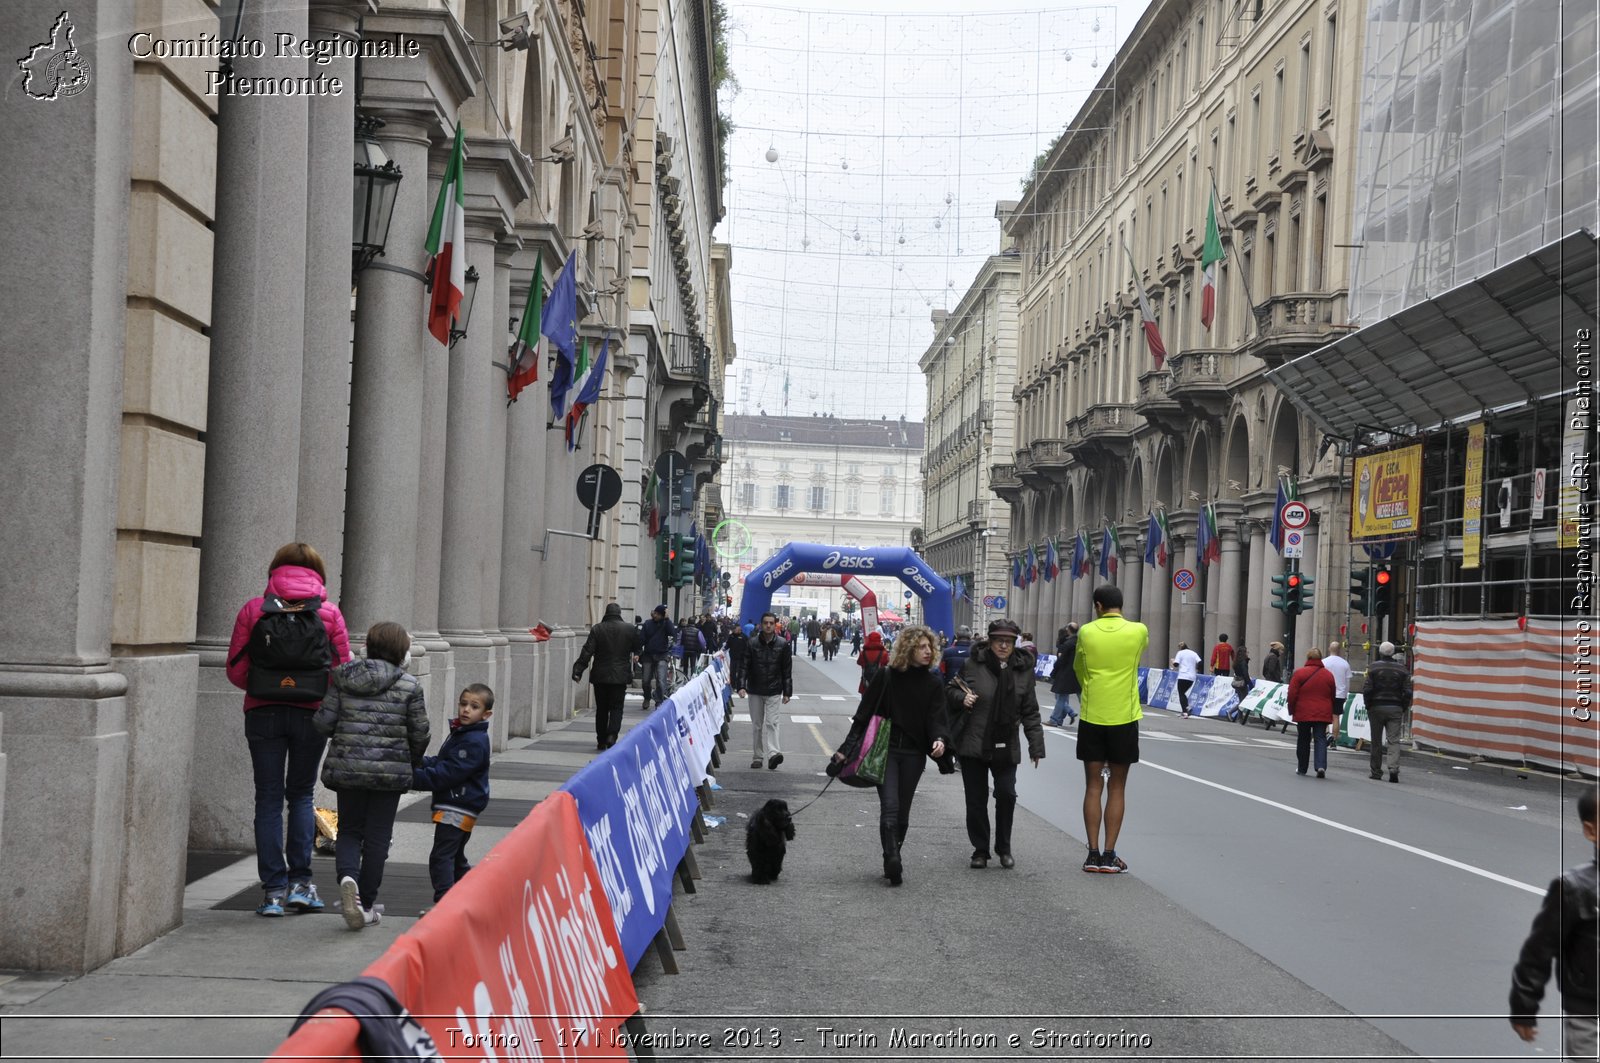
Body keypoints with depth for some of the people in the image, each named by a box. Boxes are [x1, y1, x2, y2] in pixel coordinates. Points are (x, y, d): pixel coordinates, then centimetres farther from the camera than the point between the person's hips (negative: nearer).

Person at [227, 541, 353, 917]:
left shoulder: (253, 610, 1)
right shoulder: (330, 614, 0)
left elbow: (236, 670, 1)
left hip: (262, 713, 0)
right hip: (311, 714, 0)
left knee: (269, 799, 6)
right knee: (301, 794, 14)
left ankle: (274, 889, 4)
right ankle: (300, 882, 7)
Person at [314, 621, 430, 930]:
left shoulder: (342, 678, 1)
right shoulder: (409, 685, -5)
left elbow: (323, 723, -1)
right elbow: (420, 733, -3)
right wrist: (412, 764, 16)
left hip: (346, 767, 2)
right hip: (390, 771, -2)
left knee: (349, 830, 14)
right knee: (377, 837, 8)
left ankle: (347, 876, -15)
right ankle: (366, 904, 10)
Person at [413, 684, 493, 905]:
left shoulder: (474, 742, -18)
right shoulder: (460, 733, 14)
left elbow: (448, 773, -23)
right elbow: (441, 762, 16)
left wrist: (416, 778, -23)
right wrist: (419, 764, -1)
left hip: (458, 808, -11)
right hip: (455, 806, 11)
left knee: (441, 857, -13)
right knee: (456, 858, 20)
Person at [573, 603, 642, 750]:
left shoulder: (597, 629, -3)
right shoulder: (629, 629, -1)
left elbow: (587, 652, -7)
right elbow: (637, 649, 12)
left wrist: (578, 670, -5)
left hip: (600, 676, 1)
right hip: (620, 676, -1)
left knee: (601, 709, 10)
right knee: (616, 707, 3)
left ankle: (601, 741, 14)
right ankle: (612, 735, -17)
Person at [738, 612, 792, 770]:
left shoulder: (782, 645, 0)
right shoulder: (752, 644, 0)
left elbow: (787, 671, 3)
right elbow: (744, 666, -1)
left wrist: (787, 692, 1)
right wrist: (742, 686, -14)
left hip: (773, 692, -2)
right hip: (755, 691, 2)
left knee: (771, 722, -13)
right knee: (757, 725, 8)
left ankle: (772, 753, -23)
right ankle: (758, 756, 14)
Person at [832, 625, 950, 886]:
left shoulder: (934, 684, 4)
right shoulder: (886, 677, -3)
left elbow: (936, 718, -2)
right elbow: (864, 714, 1)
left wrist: (939, 739, -25)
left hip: (913, 754, 3)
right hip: (884, 749, -2)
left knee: (902, 811, 8)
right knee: (890, 806, -16)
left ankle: (893, 860, 20)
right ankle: (893, 860, -20)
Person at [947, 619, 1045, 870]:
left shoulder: (1023, 670, 2)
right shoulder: (973, 665, -4)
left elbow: (1030, 713, 6)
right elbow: (951, 689, 10)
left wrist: (1036, 746, 3)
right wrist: (962, 698, -12)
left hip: (1006, 747, 1)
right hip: (972, 744, -1)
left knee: (1006, 793, -7)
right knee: (976, 799, 4)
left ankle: (1004, 849, 12)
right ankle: (980, 850, 19)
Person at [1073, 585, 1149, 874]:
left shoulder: (1086, 632, -3)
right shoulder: (1139, 631, -5)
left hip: (1091, 717, 1)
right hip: (1124, 718, -1)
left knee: (1093, 786, 7)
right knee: (1116, 788, 6)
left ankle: (1093, 854, 5)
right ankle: (1109, 855, 4)